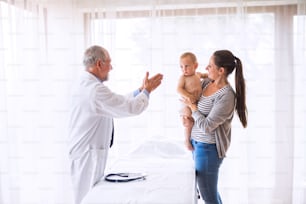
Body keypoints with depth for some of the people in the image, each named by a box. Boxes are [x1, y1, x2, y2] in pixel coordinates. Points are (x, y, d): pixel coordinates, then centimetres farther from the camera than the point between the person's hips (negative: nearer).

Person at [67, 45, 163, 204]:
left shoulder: (86, 84, 9)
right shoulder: (96, 89, -24)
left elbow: (118, 102, 14)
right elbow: (132, 108, -21)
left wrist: (141, 90, 13)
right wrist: (147, 91, -4)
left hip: (84, 150, 10)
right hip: (88, 154, -10)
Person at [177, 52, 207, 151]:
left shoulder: (197, 74, 6)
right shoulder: (183, 77, -15)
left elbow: (204, 75, 29)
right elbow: (179, 89, -26)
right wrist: (188, 96, -39)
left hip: (198, 102, 7)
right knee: (189, 123, -8)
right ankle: (187, 140, 13)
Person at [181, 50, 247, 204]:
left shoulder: (226, 97, -23)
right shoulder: (207, 82, 0)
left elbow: (206, 126, -23)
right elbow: (189, 96, 19)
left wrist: (192, 106, -11)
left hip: (208, 148, -8)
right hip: (197, 142, 8)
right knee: (210, 189, 25)